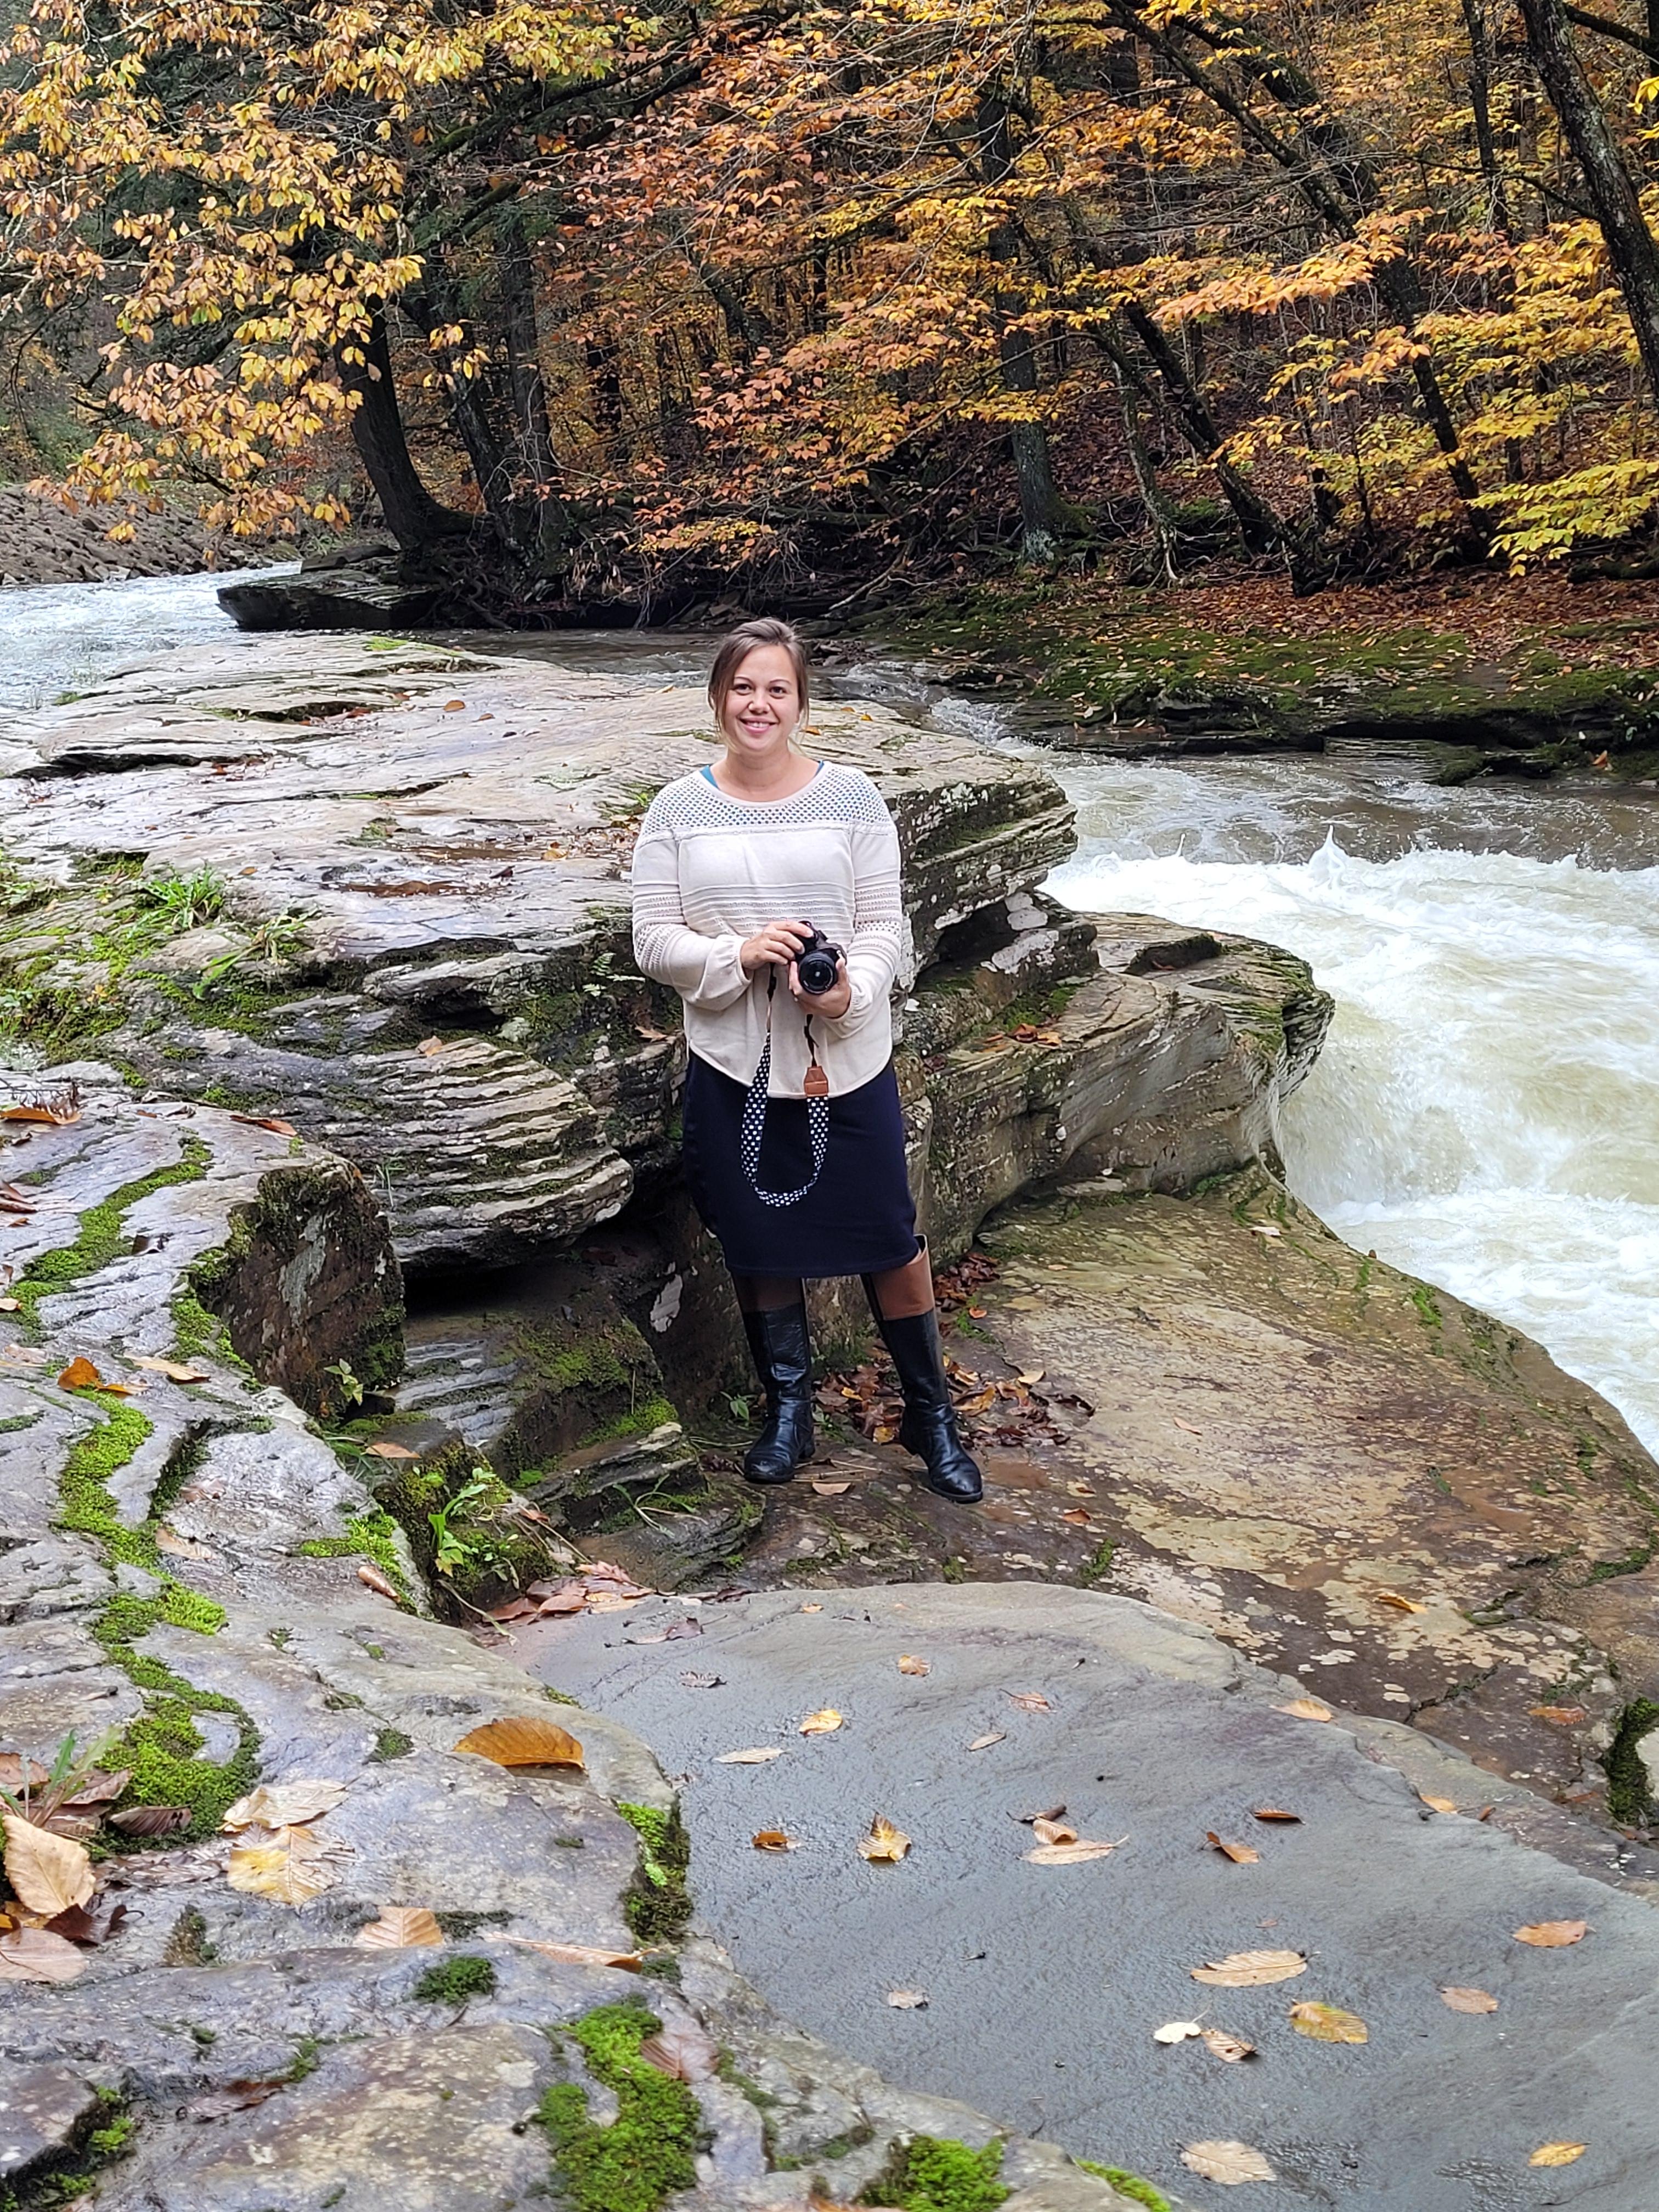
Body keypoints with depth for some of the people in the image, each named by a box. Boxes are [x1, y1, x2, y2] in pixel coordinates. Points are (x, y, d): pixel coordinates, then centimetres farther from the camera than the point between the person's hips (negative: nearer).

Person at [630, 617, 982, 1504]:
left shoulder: (851, 798, -4)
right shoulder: (677, 811, -1)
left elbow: (885, 925, -3)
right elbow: (654, 942, -3)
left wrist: (850, 991, -23)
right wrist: (738, 956, -20)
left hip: (846, 1059, -1)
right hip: (734, 1065, 1)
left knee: (890, 1240, 6)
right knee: (760, 1246, 13)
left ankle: (931, 1413, 26)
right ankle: (788, 1407, 34)